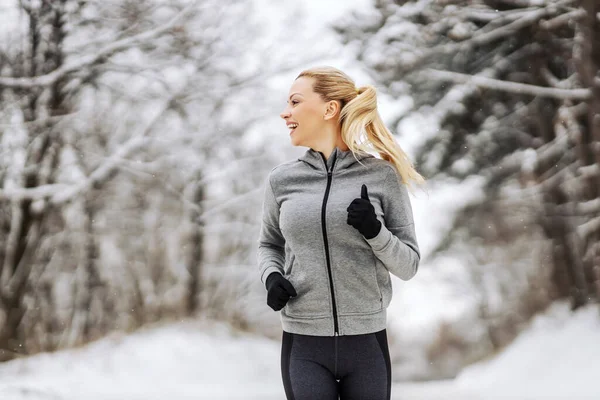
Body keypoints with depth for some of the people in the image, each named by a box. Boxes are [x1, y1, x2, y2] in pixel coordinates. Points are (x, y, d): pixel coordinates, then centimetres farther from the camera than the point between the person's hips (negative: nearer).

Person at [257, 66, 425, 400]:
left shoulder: (382, 175, -2)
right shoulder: (282, 180, 3)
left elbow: (408, 266, 1)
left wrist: (375, 231, -17)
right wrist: (271, 276, -1)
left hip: (366, 343, -1)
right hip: (303, 346, 1)